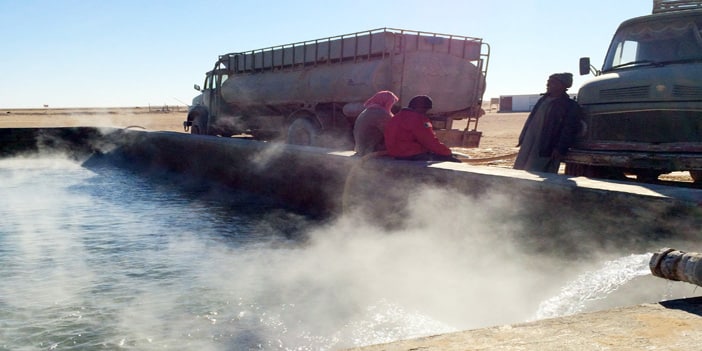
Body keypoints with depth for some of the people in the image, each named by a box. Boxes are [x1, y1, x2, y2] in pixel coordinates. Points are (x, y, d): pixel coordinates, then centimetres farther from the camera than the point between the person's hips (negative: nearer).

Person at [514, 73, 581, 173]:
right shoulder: (543, 100, 18)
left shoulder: (571, 106, -3)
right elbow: (530, 120, 21)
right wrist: (522, 139, 16)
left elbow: (569, 131, -11)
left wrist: (560, 149, -19)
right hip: (529, 146, 7)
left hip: (547, 151, -7)